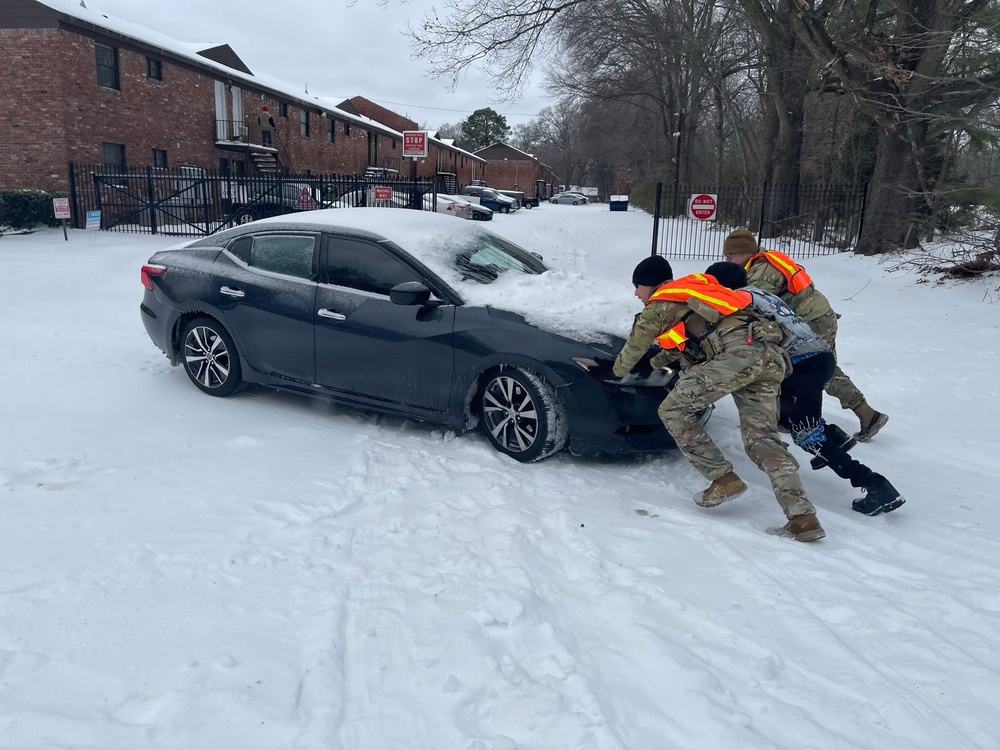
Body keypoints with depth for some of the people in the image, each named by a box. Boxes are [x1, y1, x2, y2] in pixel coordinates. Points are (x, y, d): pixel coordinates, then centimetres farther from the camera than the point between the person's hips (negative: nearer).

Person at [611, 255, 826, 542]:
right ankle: (803, 518, -1)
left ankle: (723, 479, 1)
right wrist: (660, 359, 61)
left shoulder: (659, 305, 10)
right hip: (770, 356, 8)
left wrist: (619, 370, 43)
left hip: (737, 353, -8)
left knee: (673, 410, 3)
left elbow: (634, 348, 22)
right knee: (762, 438, 8)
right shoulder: (691, 291, 33)